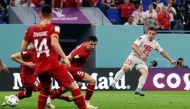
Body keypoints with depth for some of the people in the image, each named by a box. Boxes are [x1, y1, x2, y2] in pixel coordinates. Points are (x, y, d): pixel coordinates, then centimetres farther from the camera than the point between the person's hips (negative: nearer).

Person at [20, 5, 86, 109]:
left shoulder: (31, 30, 9)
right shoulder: (53, 28, -3)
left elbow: (23, 49, 12)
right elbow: (54, 43, -21)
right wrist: (65, 58, -21)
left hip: (39, 67, 5)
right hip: (53, 65, -5)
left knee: (45, 90, 27)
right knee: (73, 86, -1)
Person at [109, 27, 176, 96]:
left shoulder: (155, 44, 10)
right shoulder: (142, 38, -8)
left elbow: (163, 52, 22)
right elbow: (134, 46, -20)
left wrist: (171, 60, 23)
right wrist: (141, 54, -30)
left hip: (142, 61, 5)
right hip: (134, 56, -5)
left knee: (145, 72, -19)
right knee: (126, 68, -26)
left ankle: (139, 89, -14)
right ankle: (113, 83, -20)